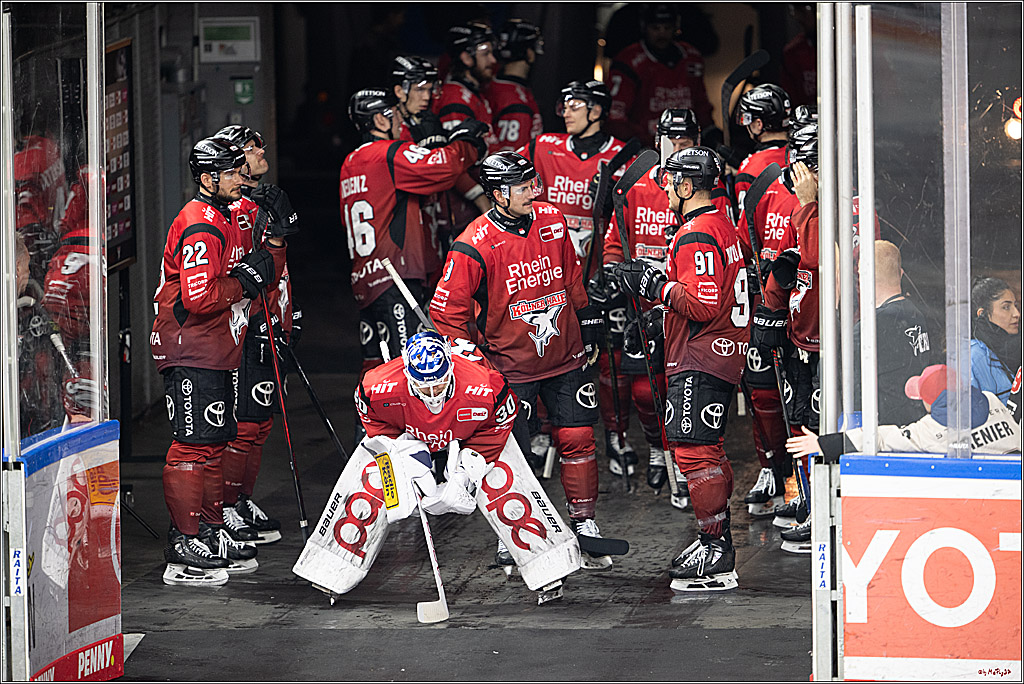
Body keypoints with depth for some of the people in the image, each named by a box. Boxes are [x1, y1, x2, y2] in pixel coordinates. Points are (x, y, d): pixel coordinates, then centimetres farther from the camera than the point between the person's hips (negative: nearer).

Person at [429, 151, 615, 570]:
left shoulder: (552, 222, -1)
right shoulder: (474, 247, -18)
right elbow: (447, 310, -12)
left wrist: (588, 326, 16)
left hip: (565, 358, 4)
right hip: (510, 367, -4)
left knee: (577, 441, 2)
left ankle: (585, 529, 13)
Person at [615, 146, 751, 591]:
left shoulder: (696, 235, -17)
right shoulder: (723, 226, 16)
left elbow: (703, 304, -24)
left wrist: (656, 287, -13)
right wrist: (661, 279, 15)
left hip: (699, 360, -11)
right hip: (721, 356, 11)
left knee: (694, 451, -11)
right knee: (707, 450, 17)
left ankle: (716, 557, -11)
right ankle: (718, 544, 23)